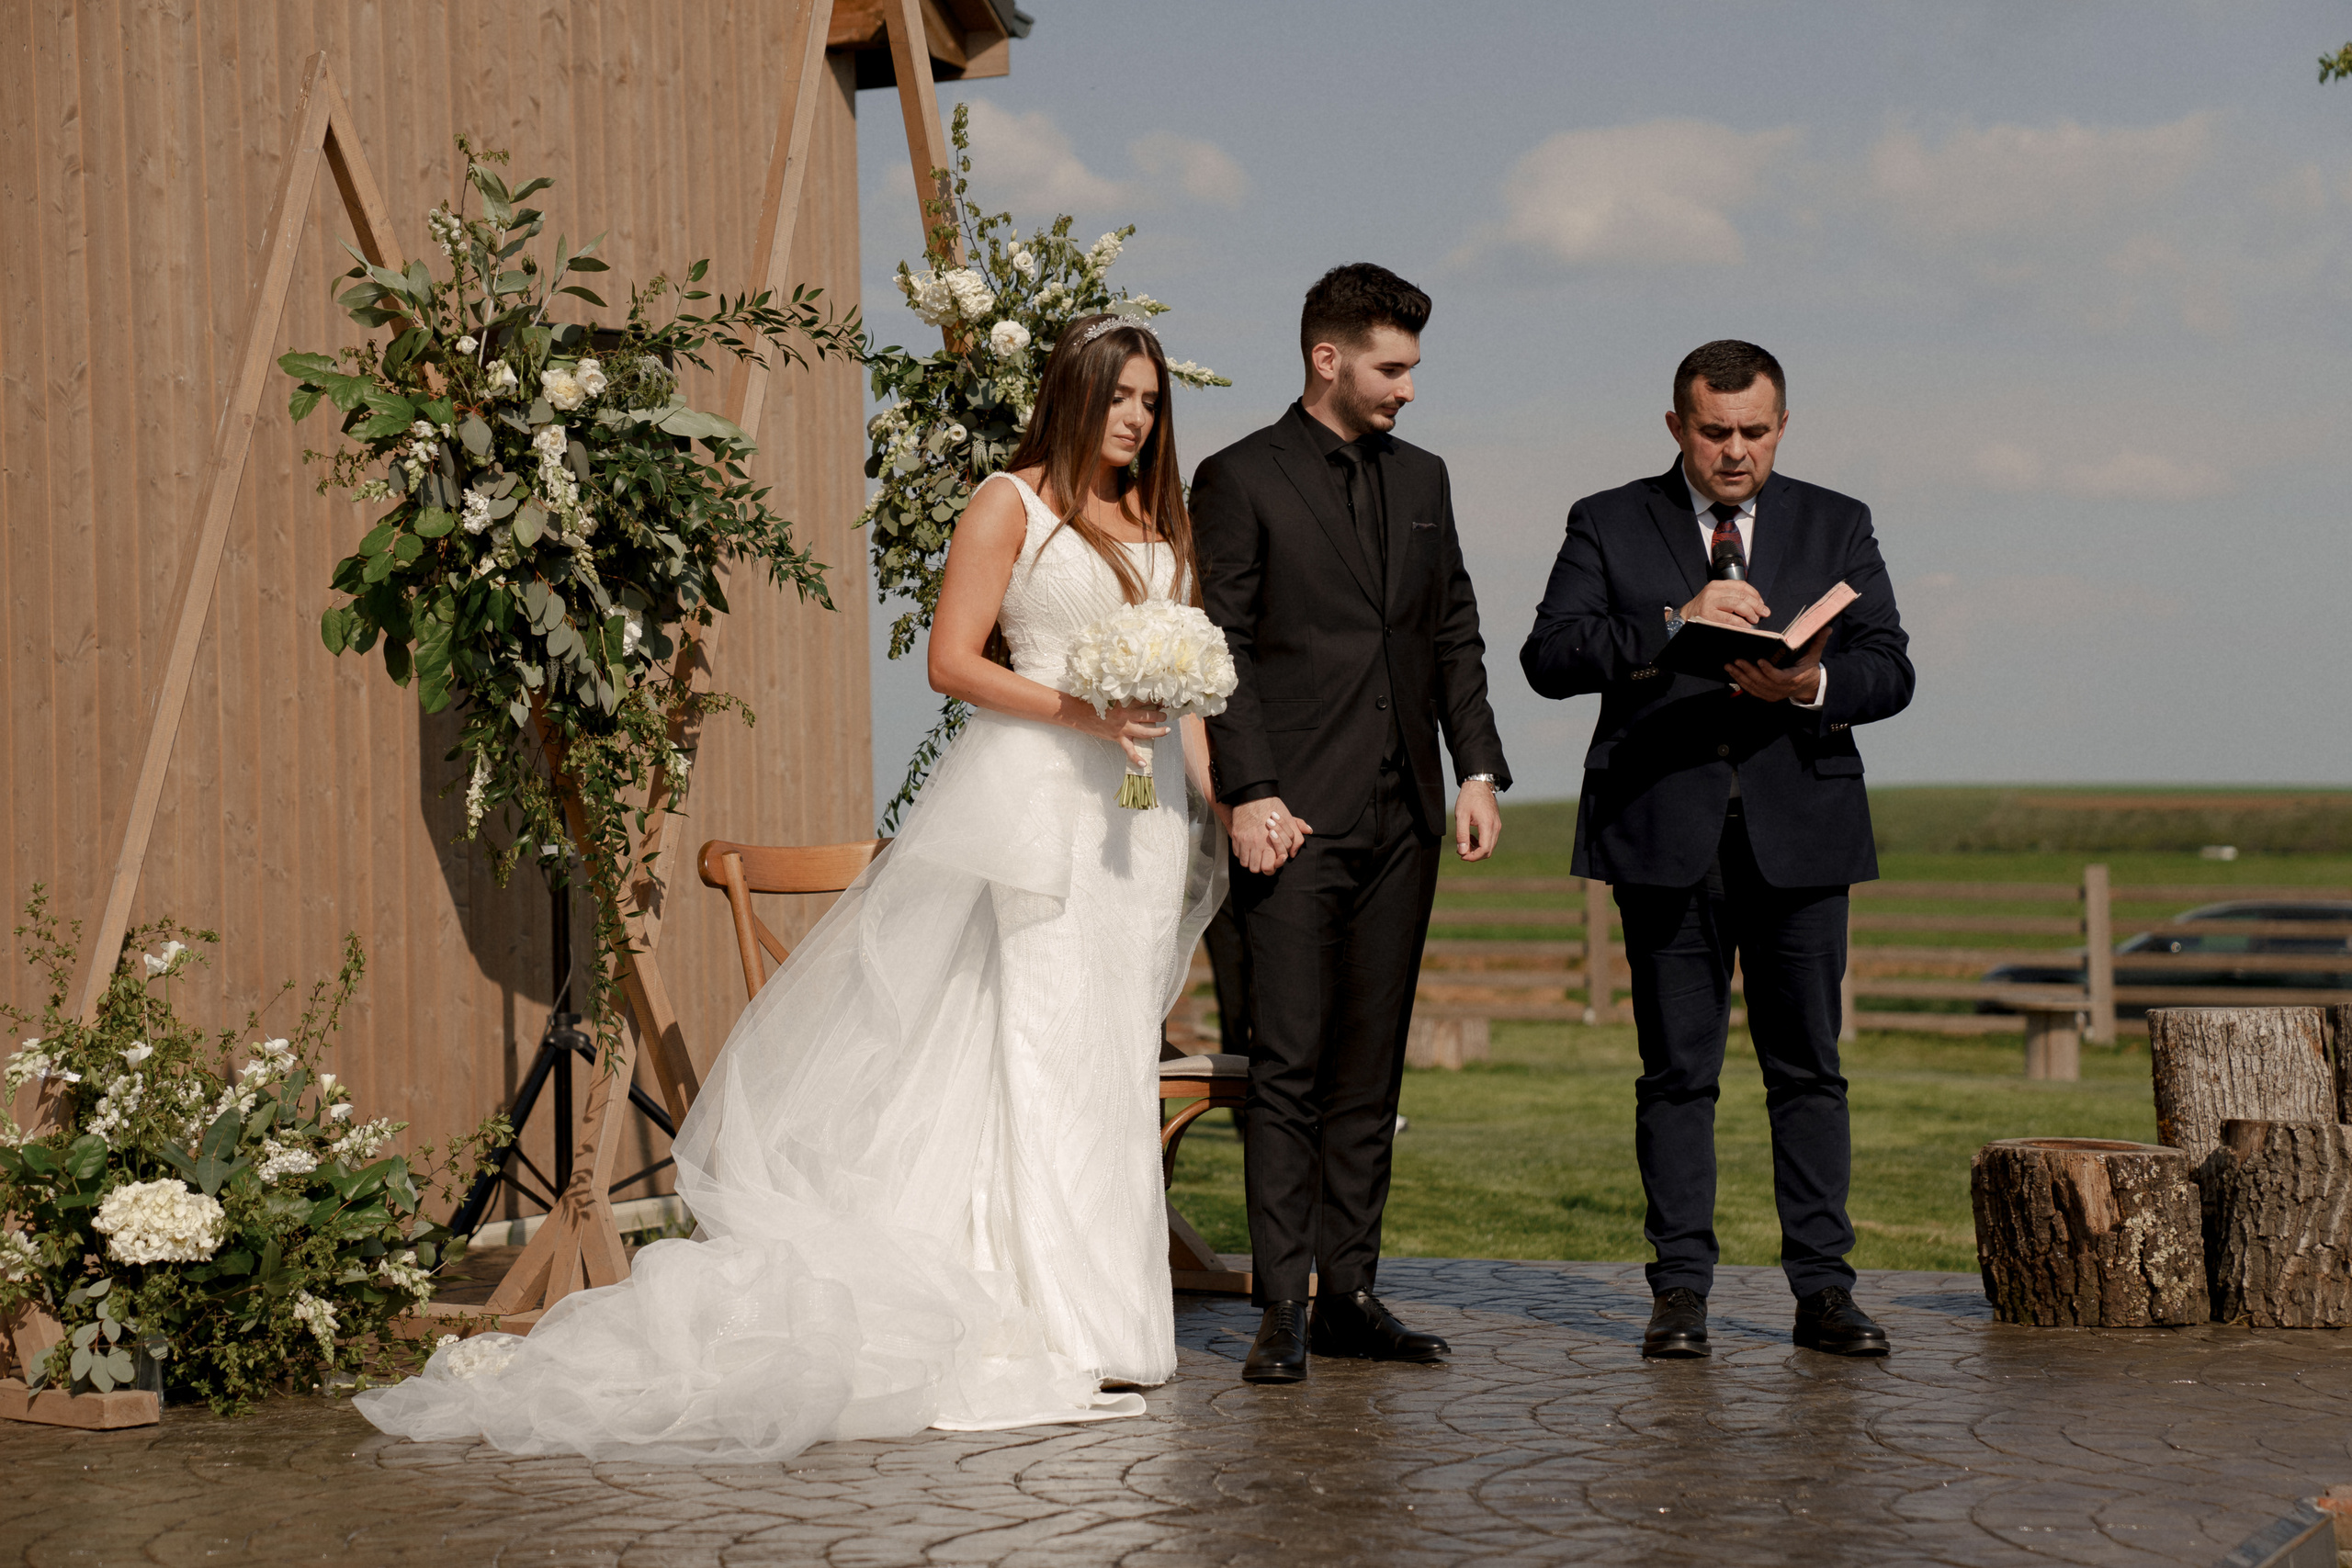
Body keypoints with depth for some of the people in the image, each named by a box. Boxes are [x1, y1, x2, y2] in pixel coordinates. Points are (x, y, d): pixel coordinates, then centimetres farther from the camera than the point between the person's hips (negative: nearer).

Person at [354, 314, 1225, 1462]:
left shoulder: (1161, 521, 17)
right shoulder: (1010, 505, -1)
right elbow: (952, 661, -6)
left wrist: (1218, 794, 7)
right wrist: (1081, 713, -16)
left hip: (1147, 808, 6)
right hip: (1040, 797, -6)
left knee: (1115, 1057, 6)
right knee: (1046, 1051, -9)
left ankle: (1114, 1314, 10)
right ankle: (1064, 1327, -8)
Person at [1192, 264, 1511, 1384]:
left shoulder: (1422, 478, 16)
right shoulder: (1240, 480, -1)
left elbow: (1454, 634, 17)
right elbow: (1220, 651, -6)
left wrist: (1478, 769, 6)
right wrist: (1249, 794, -14)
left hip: (1403, 818, 6)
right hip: (1296, 817, -5)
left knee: (1369, 1069, 7)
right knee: (1288, 1067, -6)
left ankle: (1349, 1293, 13)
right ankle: (1282, 1308, -2)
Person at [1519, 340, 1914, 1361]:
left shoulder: (1837, 527, 12)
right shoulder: (1608, 526, 7)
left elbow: (1890, 668, 4)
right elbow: (1550, 656, -6)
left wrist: (1814, 686, -18)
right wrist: (1675, 623, -19)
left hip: (1800, 834, 1)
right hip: (1665, 836, -1)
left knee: (1809, 1067, 3)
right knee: (1676, 1071, 3)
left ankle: (1822, 1289, 8)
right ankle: (1681, 1288, 9)